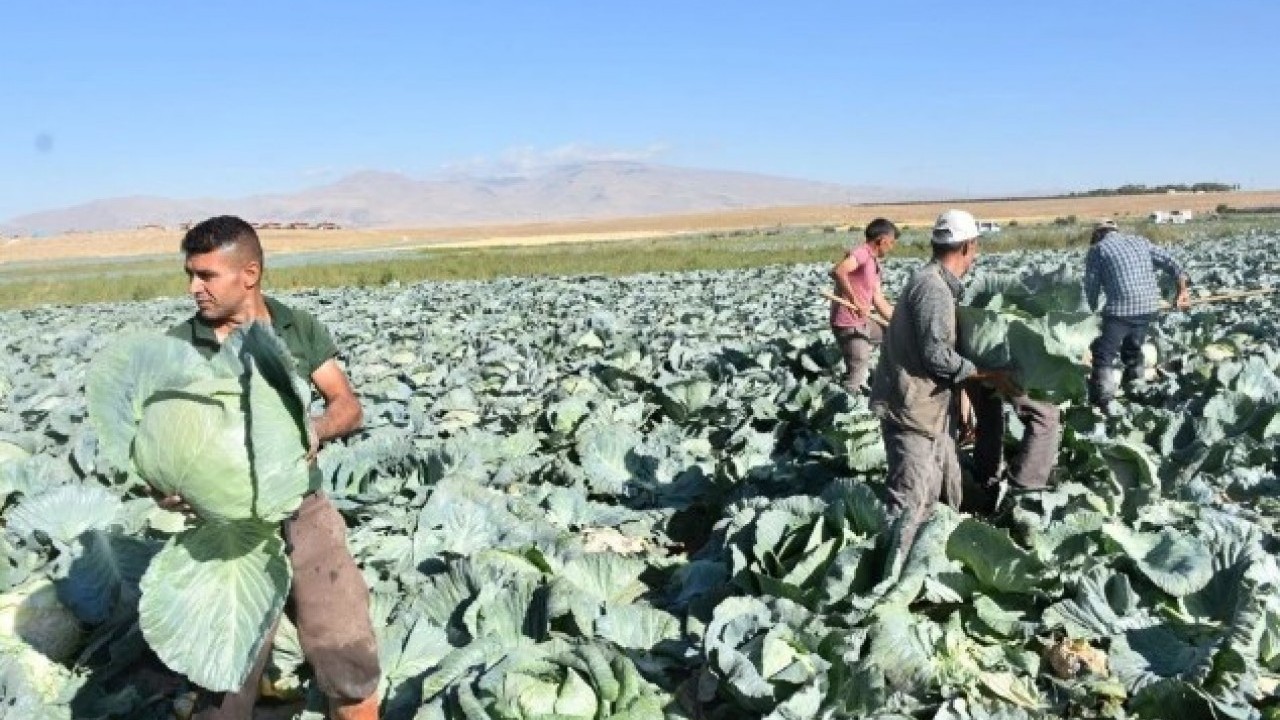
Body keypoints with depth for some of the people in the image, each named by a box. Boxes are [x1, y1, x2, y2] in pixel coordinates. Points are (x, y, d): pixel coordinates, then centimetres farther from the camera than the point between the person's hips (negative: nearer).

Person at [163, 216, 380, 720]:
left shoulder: (299, 328, 1)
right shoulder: (179, 346, -4)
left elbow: (349, 407, 1)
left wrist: (316, 428, -21)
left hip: (306, 515, 1)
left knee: (350, 663, 7)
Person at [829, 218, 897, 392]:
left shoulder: (875, 263, 14)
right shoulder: (862, 253, -16)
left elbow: (879, 301, 16)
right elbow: (837, 271, -35)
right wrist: (854, 300, -33)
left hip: (864, 322, 10)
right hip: (848, 325, -10)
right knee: (857, 378, -8)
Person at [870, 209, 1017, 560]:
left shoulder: (937, 284, 12)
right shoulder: (933, 288, -20)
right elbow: (937, 355, -23)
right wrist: (989, 375, -13)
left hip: (930, 405, 10)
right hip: (911, 407, -10)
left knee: (946, 492, 20)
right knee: (911, 500, -8)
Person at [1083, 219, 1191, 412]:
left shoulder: (1097, 249, 6)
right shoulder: (1140, 241, 20)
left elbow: (1092, 286, 5)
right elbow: (1168, 260, 13)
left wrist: (1093, 309, 17)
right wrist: (1183, 287, 11)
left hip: (1121, 308, -6)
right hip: (1149, 306, 6)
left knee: (1105, 355, 3)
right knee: (1133, 350, 24)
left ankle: (1103, 403, -2)